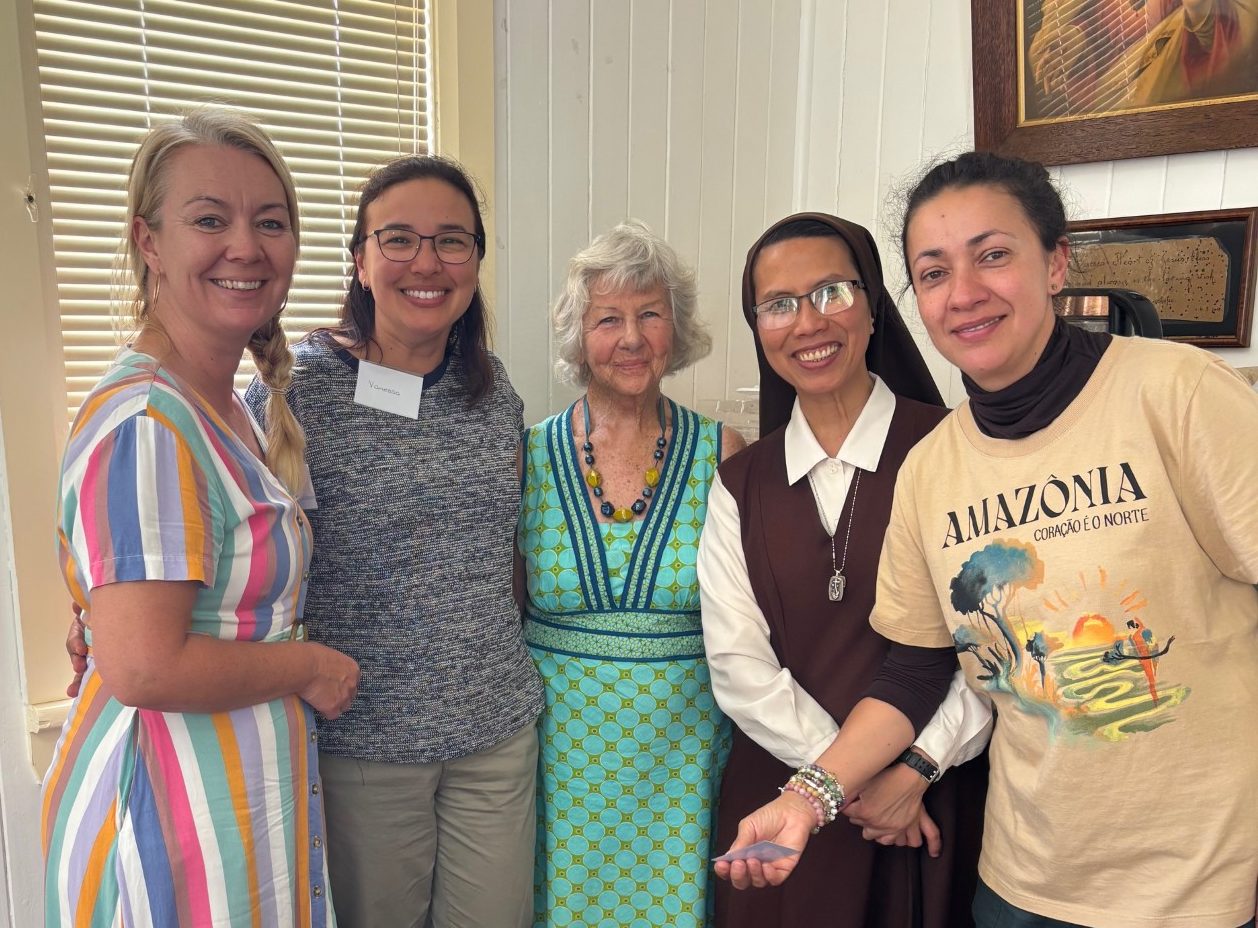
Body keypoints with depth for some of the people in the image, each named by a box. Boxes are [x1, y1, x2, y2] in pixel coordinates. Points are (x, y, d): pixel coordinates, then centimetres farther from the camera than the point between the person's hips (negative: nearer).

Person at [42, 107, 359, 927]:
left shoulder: (223, 408, 7)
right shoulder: (146, 422, -23)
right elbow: (144, 668, -27)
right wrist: (310, 666, -16)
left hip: (242, 791, 9)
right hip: (178, 810, -9)